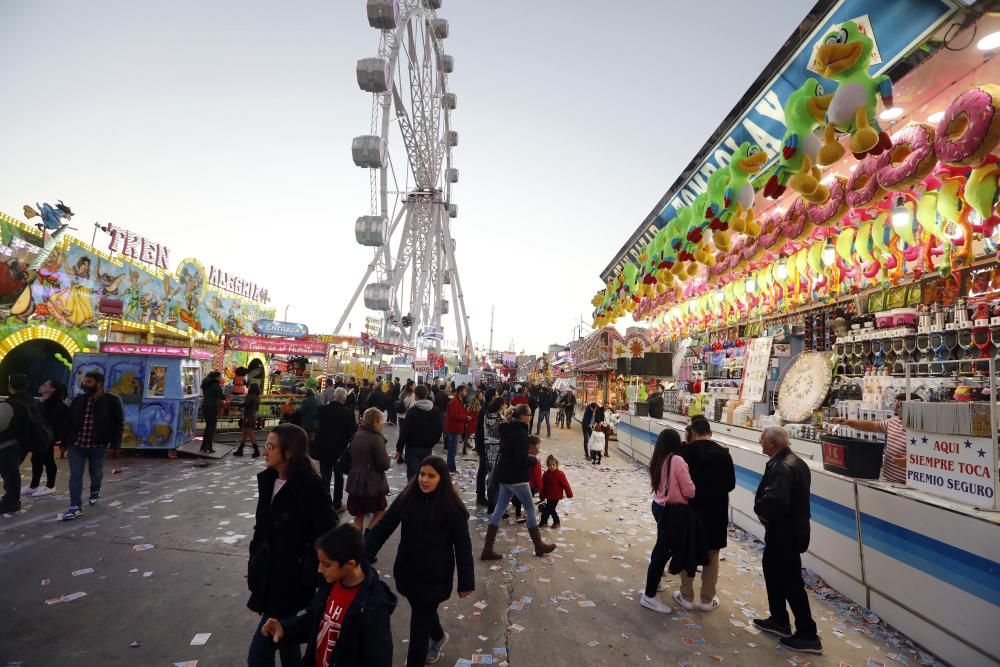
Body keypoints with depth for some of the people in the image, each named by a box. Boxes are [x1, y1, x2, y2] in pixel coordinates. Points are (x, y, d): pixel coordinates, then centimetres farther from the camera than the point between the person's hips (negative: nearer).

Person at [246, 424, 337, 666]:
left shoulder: (310, 486, -23)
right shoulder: (267, 479, 0)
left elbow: (327, 536, -19)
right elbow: (262, 527, 11)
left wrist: (312, 576, -15)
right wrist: (254, 563, 13)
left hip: (291, 578, -7)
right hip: (269, 575, 7)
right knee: (284, 638, 23)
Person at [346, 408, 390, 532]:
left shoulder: (356, 436, 4)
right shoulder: (376, 439, -18)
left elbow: (350, 457, 15)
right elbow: (384, 465, -17)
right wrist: (386, 455, 1)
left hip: (355, 481, 7)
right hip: (372, 483, -6)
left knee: (359, 514, 16)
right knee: (380, 512, 12)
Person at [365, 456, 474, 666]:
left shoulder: (452, 507, -17)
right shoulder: (406, 498, -8)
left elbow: (462, 546, -11)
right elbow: (382, 528, -7)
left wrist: (466, 582, -7)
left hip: (434, 576, -5)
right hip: (407, 572, 5)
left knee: (420, 625, 2)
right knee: (424, 612, 27)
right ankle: (438, 637, 57)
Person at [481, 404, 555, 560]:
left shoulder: (507, 430, 9)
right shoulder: (521, 432, -20)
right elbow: (522, 461, -23)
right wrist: (533, 460, -4)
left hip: (505, 476, 9)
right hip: (516, 478, -9)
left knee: (499, 510, 9)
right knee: (530, 509, 8)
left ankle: (487, 549, 10)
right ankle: (539, 546, 22)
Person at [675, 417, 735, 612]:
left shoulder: (685, 451, -13)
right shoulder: (723, 452, -8)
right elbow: (731, 483, -3)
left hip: (691, 508, -1)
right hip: (716, 511, 1)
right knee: (712, 557, 14)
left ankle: (686, 597, 22)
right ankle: (707, 600, 23)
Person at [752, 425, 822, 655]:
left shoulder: (781, 467, -27)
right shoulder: (795, 462, 6)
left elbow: (775, 501, -37)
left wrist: (760, 510, -17)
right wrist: (765, 510, 3)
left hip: (785, 533, -10)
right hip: (791, 528, 10)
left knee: (791, 582, 4)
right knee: (772, 570, 22)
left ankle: (808, 636, 18)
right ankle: (779, 620, 36)